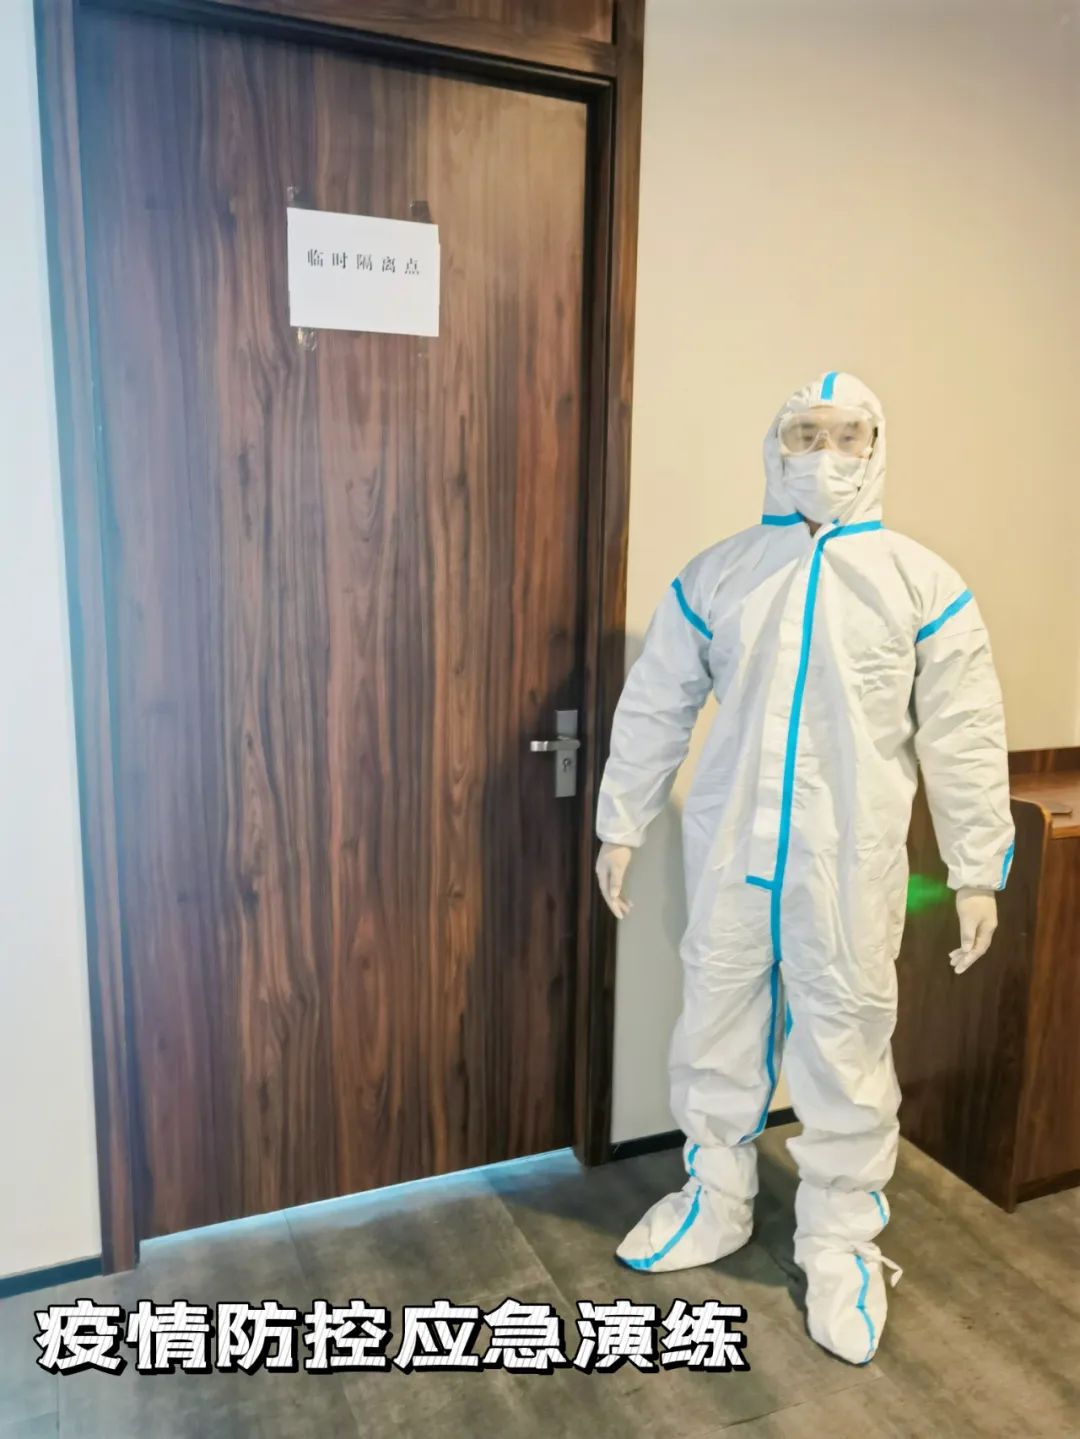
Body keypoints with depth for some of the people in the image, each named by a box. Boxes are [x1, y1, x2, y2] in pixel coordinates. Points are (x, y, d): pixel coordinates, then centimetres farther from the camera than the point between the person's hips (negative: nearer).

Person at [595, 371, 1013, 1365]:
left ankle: (840, 1243, 33)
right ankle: (716, 1205, 39)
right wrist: (621, 826, 8)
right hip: (729, 858, 2)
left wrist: (978, 869, -1)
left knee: (846, 1053, 9)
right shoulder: (713, 577, 2)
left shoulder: (923, 585, -2)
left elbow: (963, 736, -1)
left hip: (851, 870, -2)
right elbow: (654, 709, 6)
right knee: (716, 1036, 16)